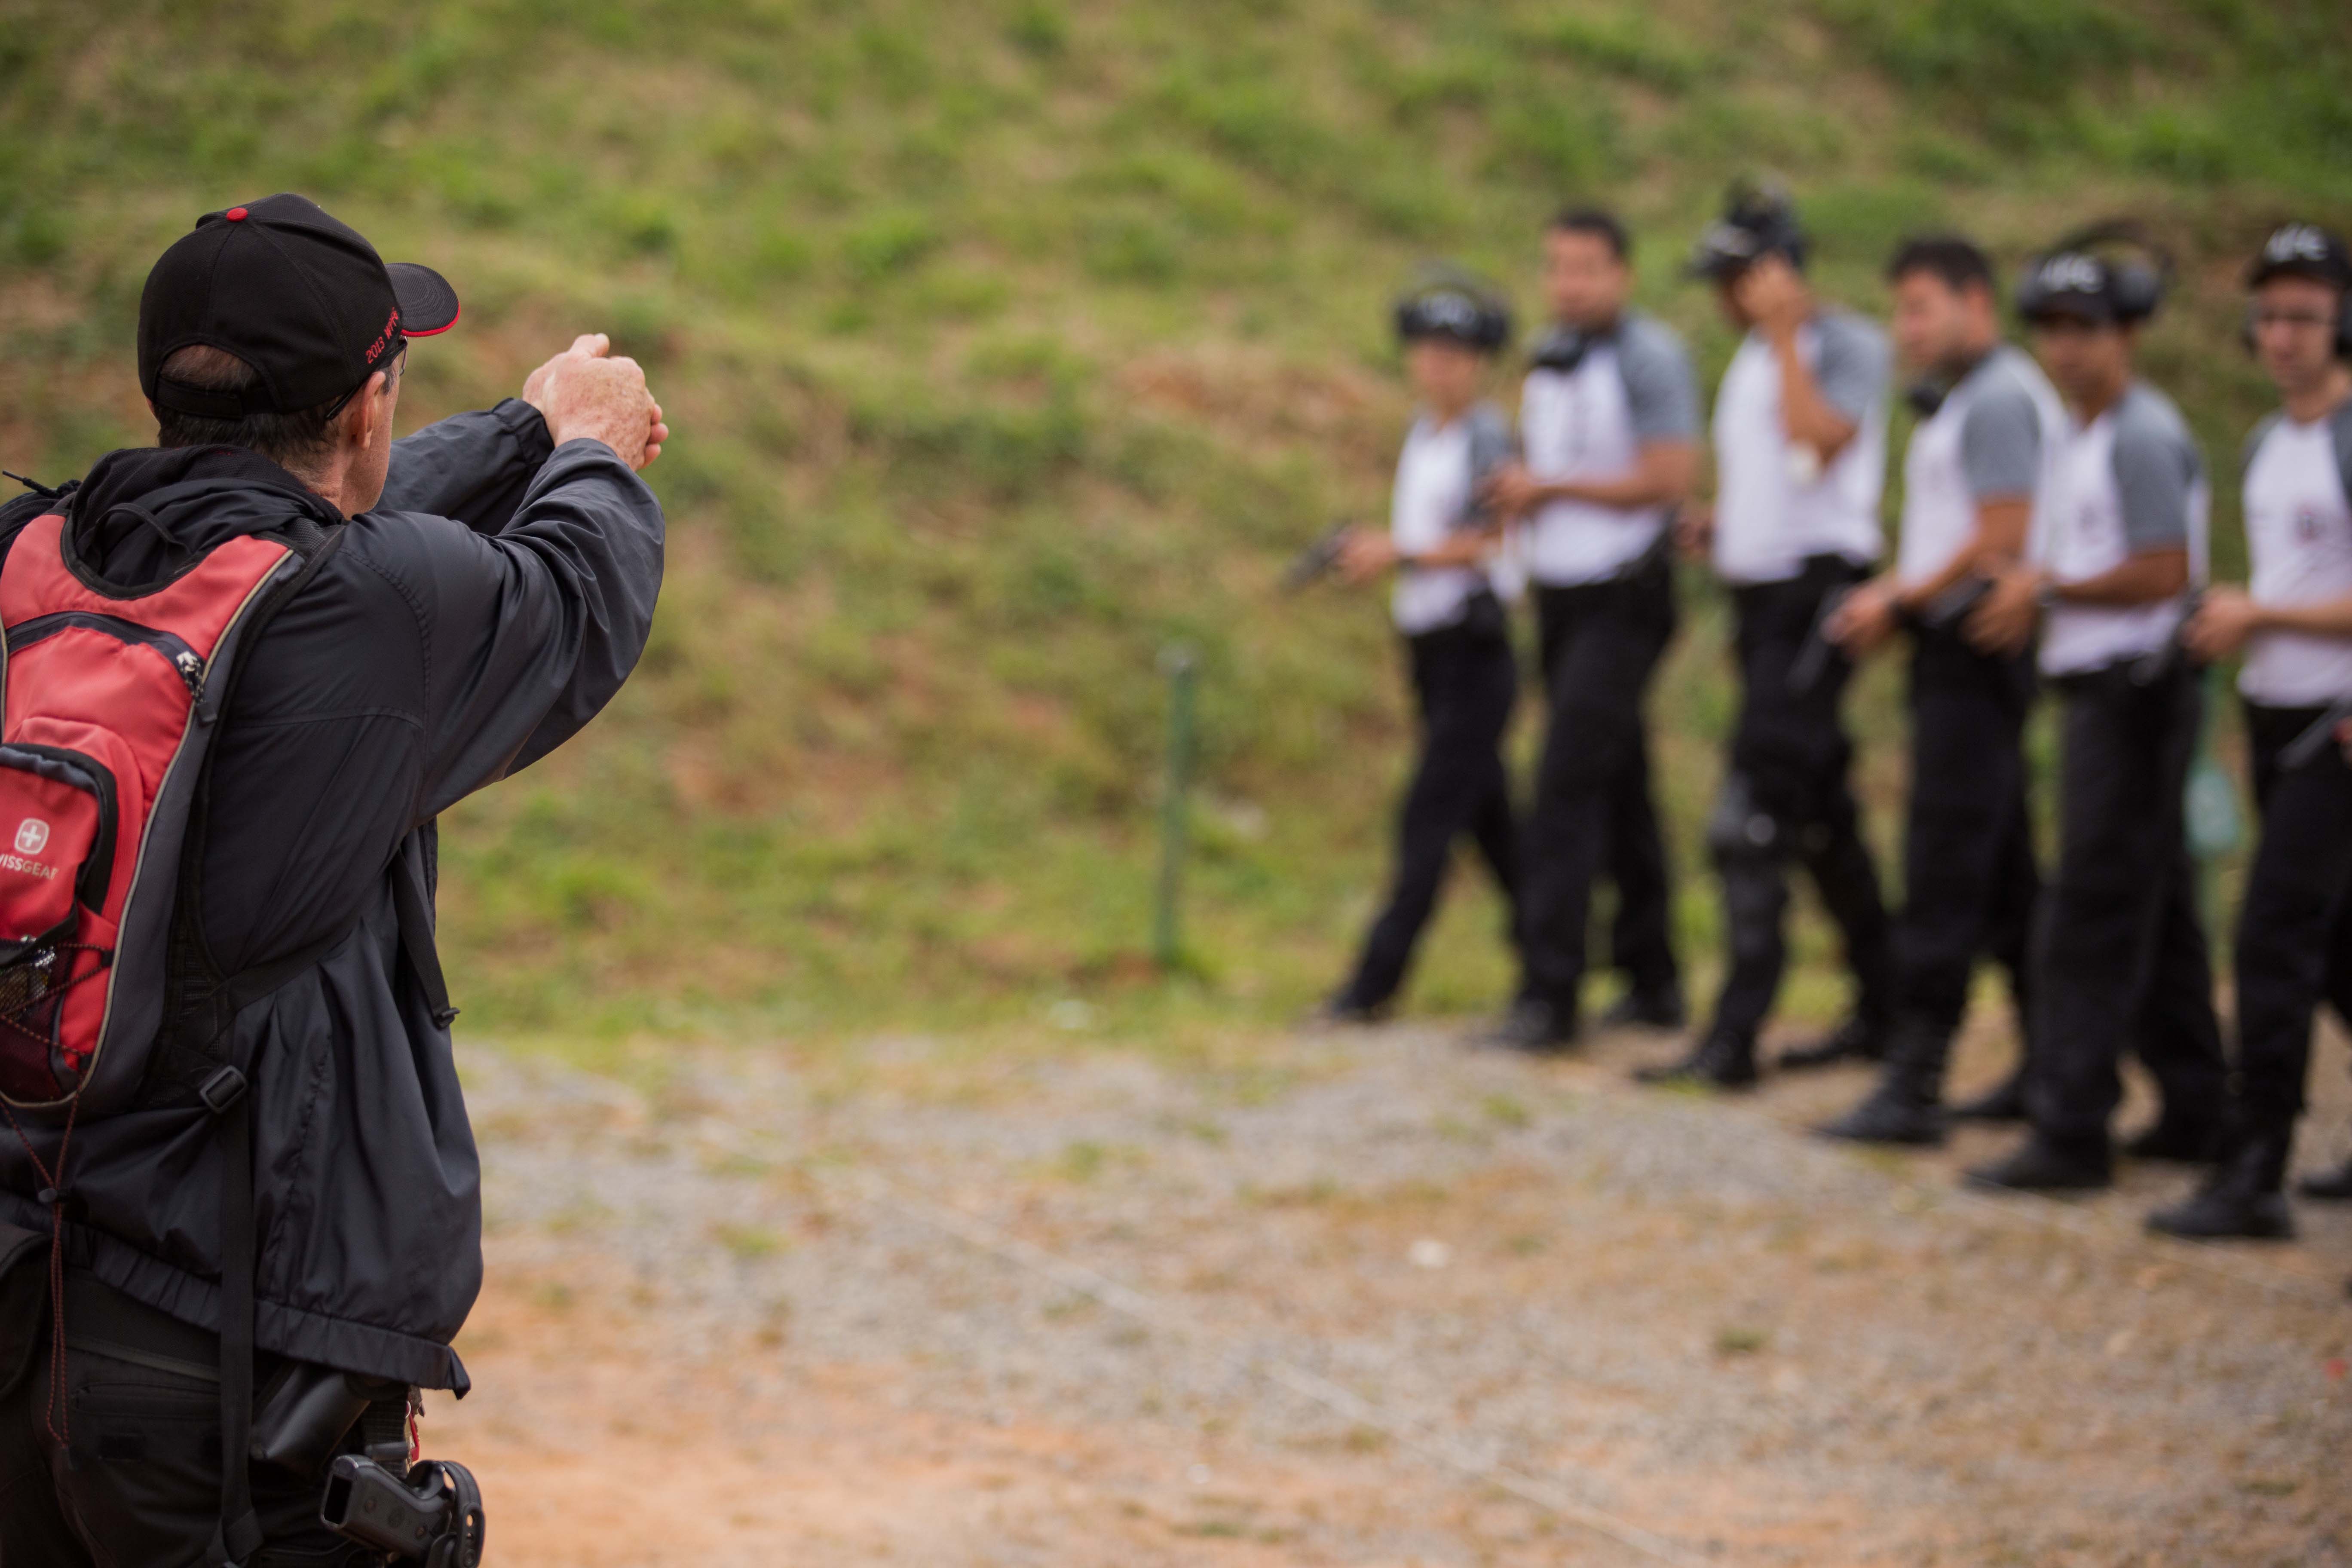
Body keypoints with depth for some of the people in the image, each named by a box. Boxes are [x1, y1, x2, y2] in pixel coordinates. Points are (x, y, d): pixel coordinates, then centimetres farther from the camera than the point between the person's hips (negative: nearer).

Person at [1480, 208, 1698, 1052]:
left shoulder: (1648, 357, -12)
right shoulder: (1550, 357, 13)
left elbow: (1667, 478, -17)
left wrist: (1552, 487, -14)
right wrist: (1519, 493, 1)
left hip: (1623, 600, -8)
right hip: (1560, 594, 8)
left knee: (1568, 785, -15)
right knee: (1616, 791, 13)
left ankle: (1549, 991, -16)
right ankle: (1653, 980, 20)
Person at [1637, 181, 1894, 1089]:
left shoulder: (1848, 346, -10)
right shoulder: (1752, 358, 17)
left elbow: (1820, 438, -26)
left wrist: (1785, 335, -20)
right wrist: (1718, 522, 10)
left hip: (1819, 586, -9)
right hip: (1758, 590, 9)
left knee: (1753, 819, -15)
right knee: (1819, 815, 15)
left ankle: (1735, 1037, -17)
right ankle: (1880, 1007, 25)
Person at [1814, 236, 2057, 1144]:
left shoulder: (1999, 399, -13)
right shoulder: (1959, 402, 19)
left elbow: (2003, 538, -20)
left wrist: (1901, 604, -13)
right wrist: (1886, 593, 8)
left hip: (1976, 647, -10)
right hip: (1957, 656, 10)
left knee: (1943, 872, -10)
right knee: (2005, 873, 14)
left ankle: (1914, 1086, -11)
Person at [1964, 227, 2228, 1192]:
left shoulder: (2144, 437, -15)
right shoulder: (2078, 436, 16)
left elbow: (2165, 571, -21)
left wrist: (2049, 588, -13)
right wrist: (2031, 592, 5)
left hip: (2136, 689, -10)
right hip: (2100, 689, 10)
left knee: (2092, 915, -9)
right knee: (2154, 908, 15)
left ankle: (2072, 1132, -8)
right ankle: (2193, 1112, 23)